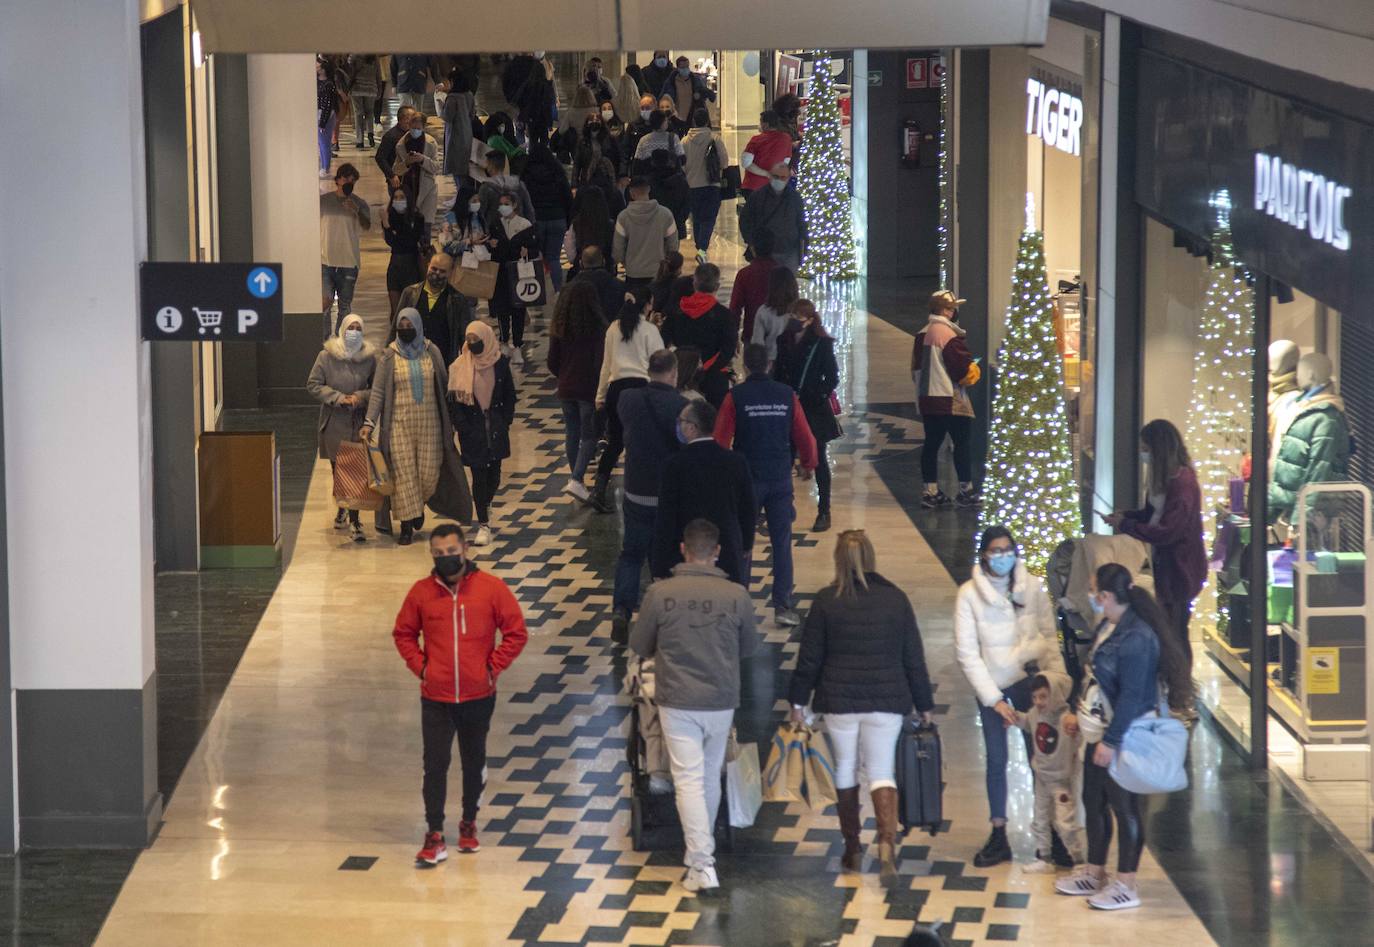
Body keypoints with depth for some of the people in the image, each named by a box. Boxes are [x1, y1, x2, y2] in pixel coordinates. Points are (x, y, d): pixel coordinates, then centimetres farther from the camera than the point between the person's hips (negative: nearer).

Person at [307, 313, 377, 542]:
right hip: (334, 422, 1)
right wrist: (339, 398, -10)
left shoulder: (370, 357, 0)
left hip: (359, 421, -1)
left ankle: (353, 519, -8)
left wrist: (360, 397, -13)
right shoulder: (326, 356, -1)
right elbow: (313, 385, 0)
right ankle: (343, 509, 33)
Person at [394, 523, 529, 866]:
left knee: (474, 761, 15)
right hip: (436, 699, 0)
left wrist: (493, 667, -7)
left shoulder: (491, 588, -8)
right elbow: (403, 634, 9)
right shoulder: (421, 592, -3)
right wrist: (419, 666, -3)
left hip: (478, 696, 0)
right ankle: (434, 838, 1)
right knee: (435, 765, -3)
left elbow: (516, 632, -2)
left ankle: (469, 824, 32)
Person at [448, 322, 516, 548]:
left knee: (494, 471, 8)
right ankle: (484, 525, 3)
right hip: (472, 428, -1)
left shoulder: (500, 363, -1)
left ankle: (486, 504, 40)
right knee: (478, 476, -2)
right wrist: (461, 425, -10)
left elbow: (509, 395, 6)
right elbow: (454, 399, -3)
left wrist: (505, 421, 0)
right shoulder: (460, 366, -4)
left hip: (496, 427, 1)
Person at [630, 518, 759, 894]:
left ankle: (702, 865, -10)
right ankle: (701, 852, 31)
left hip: (677, 702, -2)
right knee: (711, 779, 18)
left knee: (689, 781, -1)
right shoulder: (736, 596, -7)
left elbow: (639, 645, 1)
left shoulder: (661, 594, -11)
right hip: (721, 702, 2)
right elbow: (750, 647, 8)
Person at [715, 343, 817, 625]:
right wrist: (808, 465, 22)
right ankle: (783, 605, -1)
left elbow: (721, 440, -7)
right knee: (782, 543, 4)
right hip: (781, 480, 1)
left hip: (747, 480, -1)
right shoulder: (787, 395, -1)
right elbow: (804, 437, 4)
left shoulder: (735, 397, -7)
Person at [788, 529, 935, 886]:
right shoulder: (896, 599, -1)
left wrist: (798, 699, 9)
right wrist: (924, 704, 12)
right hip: (886, 701, 1)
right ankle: (887, 841, -19)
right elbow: (914, 658, 4)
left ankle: (852, 847, 22)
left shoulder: (826, 601, -5)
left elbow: (810, 657, -2)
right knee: (882, 772, 3)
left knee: (845, 768, 15)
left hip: (839, 701, -1)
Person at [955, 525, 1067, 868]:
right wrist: (993, 698, -11)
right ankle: (998, 837, 17)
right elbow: (967, 652, -8)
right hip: (992, 685, 0)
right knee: (996, 761, 8)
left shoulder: (1033, 586, -6)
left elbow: (1049, 634, 0)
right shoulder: (969, 594, -9)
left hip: (1031, 679, 0)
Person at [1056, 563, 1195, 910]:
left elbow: (1131, 695, -25)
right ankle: (1094, 872, 33)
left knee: (1123, 806, 1)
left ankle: (1126, 885, 12)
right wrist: (1079, 714, 20)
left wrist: (1111, 741, -23)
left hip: (1121, 739, -10)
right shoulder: (1111, 628, 7)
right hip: (1099, 732, 10)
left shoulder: (1136, 637, -24)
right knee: (1093, 800, 18)